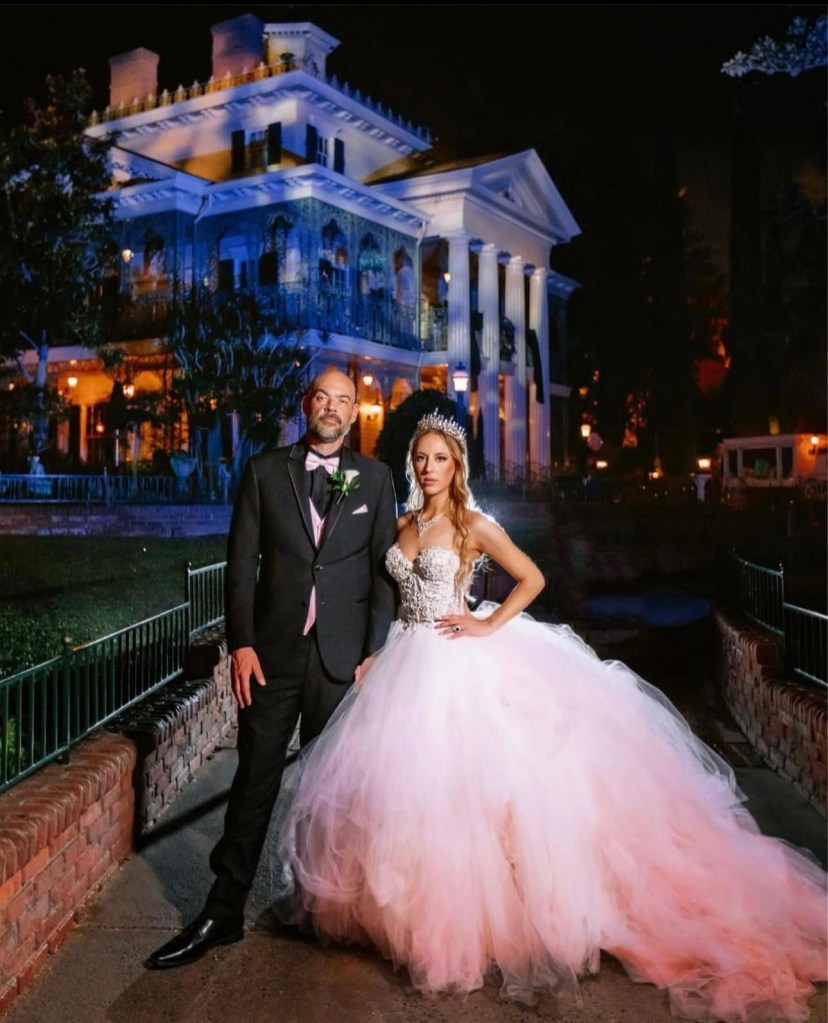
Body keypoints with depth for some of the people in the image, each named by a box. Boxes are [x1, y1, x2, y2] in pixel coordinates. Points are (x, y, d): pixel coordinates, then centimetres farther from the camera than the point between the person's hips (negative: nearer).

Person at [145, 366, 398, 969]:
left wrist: (374, 653, -3)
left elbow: (384, 570, 3)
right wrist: (241, 643, -6)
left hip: (342, 657, 0)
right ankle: (223, 914, 17)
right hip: (273, 653, 0)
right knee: (254, 782, 6)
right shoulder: (265, 471, 5)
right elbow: (242, 564, 2)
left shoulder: (375, 479, 5)